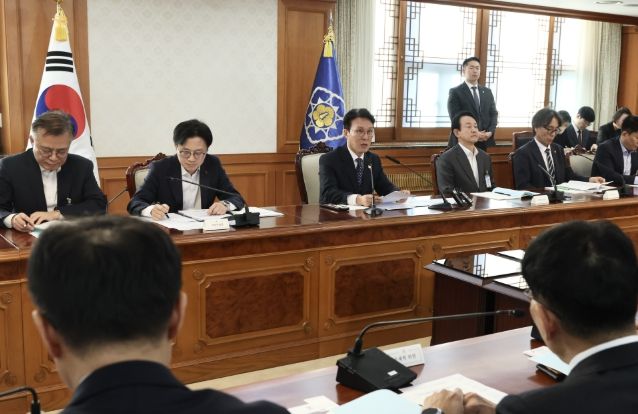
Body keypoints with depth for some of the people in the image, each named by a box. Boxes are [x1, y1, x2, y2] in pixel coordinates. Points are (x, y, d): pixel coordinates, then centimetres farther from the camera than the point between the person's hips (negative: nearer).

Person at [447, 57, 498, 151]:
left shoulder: (487, 92, 16)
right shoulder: (455, 92, -1)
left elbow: (493, 113, 12)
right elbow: (455, 117, -9)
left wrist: (490, 132, -7)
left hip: (483, 142, 5)